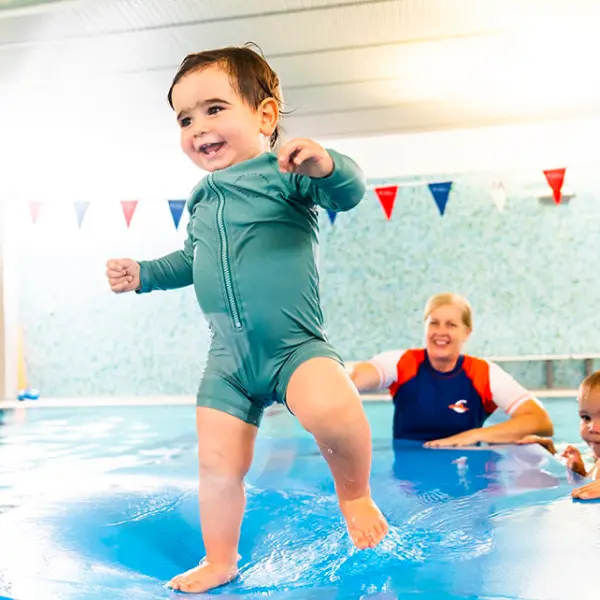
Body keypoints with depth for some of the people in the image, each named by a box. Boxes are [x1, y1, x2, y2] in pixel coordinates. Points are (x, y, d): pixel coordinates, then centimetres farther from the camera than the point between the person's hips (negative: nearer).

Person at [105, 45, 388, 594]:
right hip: (228, 358, 6)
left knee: (330, 410, -35)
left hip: (296, 344, -6)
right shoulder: (201, 198, 13)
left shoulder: (283, 172, -7)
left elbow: (350, 191, -23)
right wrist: (142, 273, 17)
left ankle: (356, 493, -4)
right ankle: (220, 563, 30)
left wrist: (326, 165, -43)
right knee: (218, 464, 8)